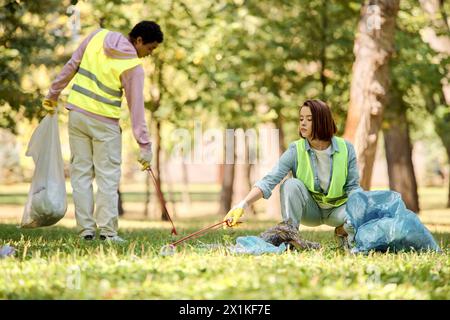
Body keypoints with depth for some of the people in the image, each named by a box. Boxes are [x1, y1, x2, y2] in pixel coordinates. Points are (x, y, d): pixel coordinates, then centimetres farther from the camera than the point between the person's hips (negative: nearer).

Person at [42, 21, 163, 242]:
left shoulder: (98, 36, 0)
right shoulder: (134, 67, -12)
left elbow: (71, 67, 6)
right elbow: (136, 108, -12)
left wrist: (53, 94, 17)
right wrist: (144, 146, -8)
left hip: (77, 114, 5)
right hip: (105, 123, -5)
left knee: (81, 173, 7)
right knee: (108, 176, 2)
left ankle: (86, 229, 6)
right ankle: (107, 230, -4)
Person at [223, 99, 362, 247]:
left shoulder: (346, 148, -13)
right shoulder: (296, 151, -16)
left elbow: (353, 187, -6)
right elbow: (269, 181, -26)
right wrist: (242, 205, -41)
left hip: (337, 208, 1)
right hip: (309, 210, -1)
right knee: (291, 183, -31)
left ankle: (342, 231, 4)